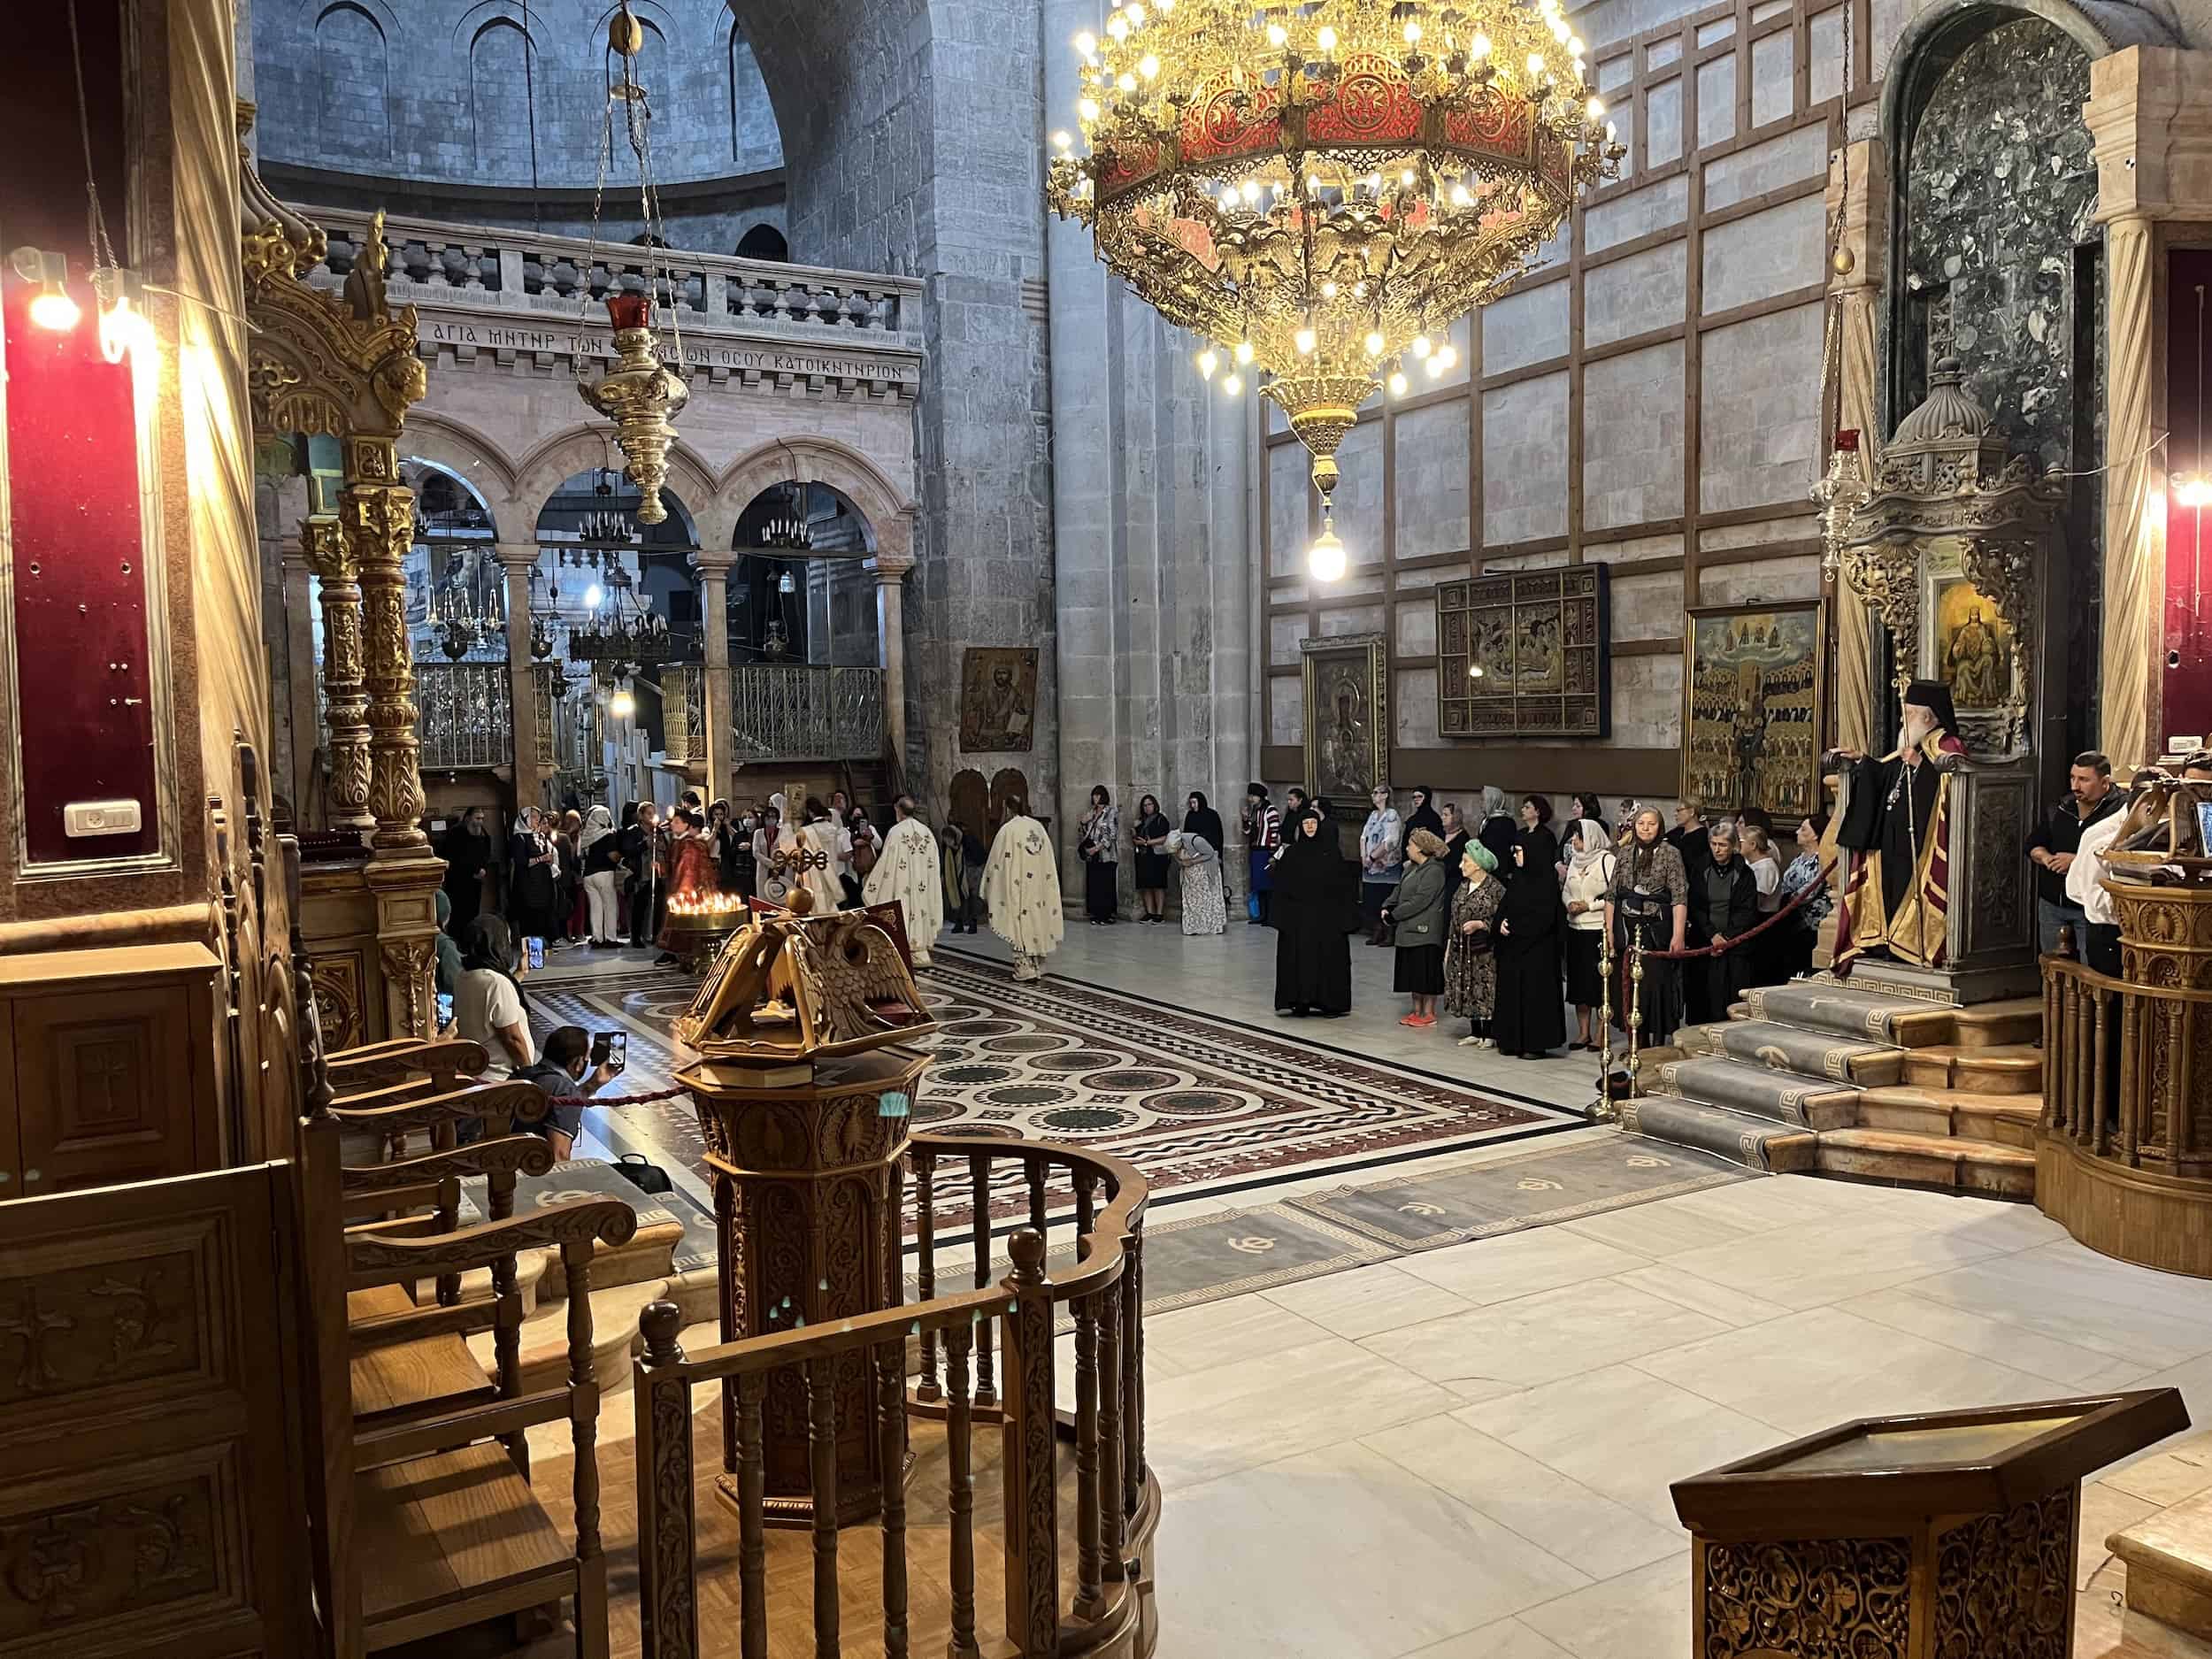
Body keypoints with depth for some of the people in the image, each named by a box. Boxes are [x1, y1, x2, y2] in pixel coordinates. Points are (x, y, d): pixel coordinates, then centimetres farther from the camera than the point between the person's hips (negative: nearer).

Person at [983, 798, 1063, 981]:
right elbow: (1049, 859, 10)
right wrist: (1046, 886, 18)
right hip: (1039, 885, 5)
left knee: (1020, 924, -1)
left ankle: (1025, 968, -4)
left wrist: (989, 888, 5)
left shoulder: (1008, 829, -9)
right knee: (1038, 919, 12)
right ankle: (1038, 966, 17)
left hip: (1018, 886, -5)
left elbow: (997, 862, -5)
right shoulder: (1038, 826, 6)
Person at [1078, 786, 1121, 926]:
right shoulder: (1092, 813, 15)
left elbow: (1112, 834, -12)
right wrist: (1083, 823, 0)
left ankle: (1107, 915, -1)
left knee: (1106, 885, -5)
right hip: (1092, 856, 6)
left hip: (1106, 855, -6)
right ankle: (1097, 914, 9)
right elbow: (1086, 833, 21)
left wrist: (1097, 848, -17)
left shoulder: (1111, 812, -4)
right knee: (1093, 884, 4)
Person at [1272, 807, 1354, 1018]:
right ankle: (1300, 1002, 7)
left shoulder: (1331, 850, 4)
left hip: (1326, 913, 0)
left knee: (1329, 956, 1)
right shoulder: (1292, 852, 5)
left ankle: (1331, 1003, 9)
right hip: (1298, 915, 1)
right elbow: (1282, 883, 3)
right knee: (1299, 957, 1)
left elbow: (1343, 881, 2)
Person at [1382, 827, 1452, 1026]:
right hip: (1408, 930, 9)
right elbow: (1399, 890, 17)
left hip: (1425, 931, -9)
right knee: (1412, 971, 13)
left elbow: (1420, 900, -21)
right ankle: (1417, 1011, 21)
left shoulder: (1434, 870, -15)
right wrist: (1387, 907, 0)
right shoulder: (1411, 868, 15)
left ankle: (1429, 1013, 8)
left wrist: (1394, 915, -17)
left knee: (1426, 970, -1)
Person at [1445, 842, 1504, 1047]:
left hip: (1484, 950, -7)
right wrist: (1449, 947, 15)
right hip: (1462, 949, 7)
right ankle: (1475, 1033, 18)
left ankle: (1487, 1034, 5)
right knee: (1466, 990, 9)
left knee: (1485, 990, -4)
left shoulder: (1496, 889, -10)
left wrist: (1479, 924, -22)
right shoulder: (1463, 887, 12)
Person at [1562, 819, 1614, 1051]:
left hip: (1599, 930, -7)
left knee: (1600, 982, -2)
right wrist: (1570, 903, -2)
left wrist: (1589, 906, -14)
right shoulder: (1575, 860, 13)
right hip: (1576, 929, 7)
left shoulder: (1608, 860, -8)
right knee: (1578, 981, 8)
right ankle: (1583, 1032, 16)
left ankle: (1600, 1034, 6)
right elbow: (1565, 889, 18)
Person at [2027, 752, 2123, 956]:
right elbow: (2033, 845, 18)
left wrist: (2077, 861, -20)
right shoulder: (2060, 810, 11)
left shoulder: (2121, 810, -11)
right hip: (2052, 905, 6)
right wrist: (2046, 858, -3)